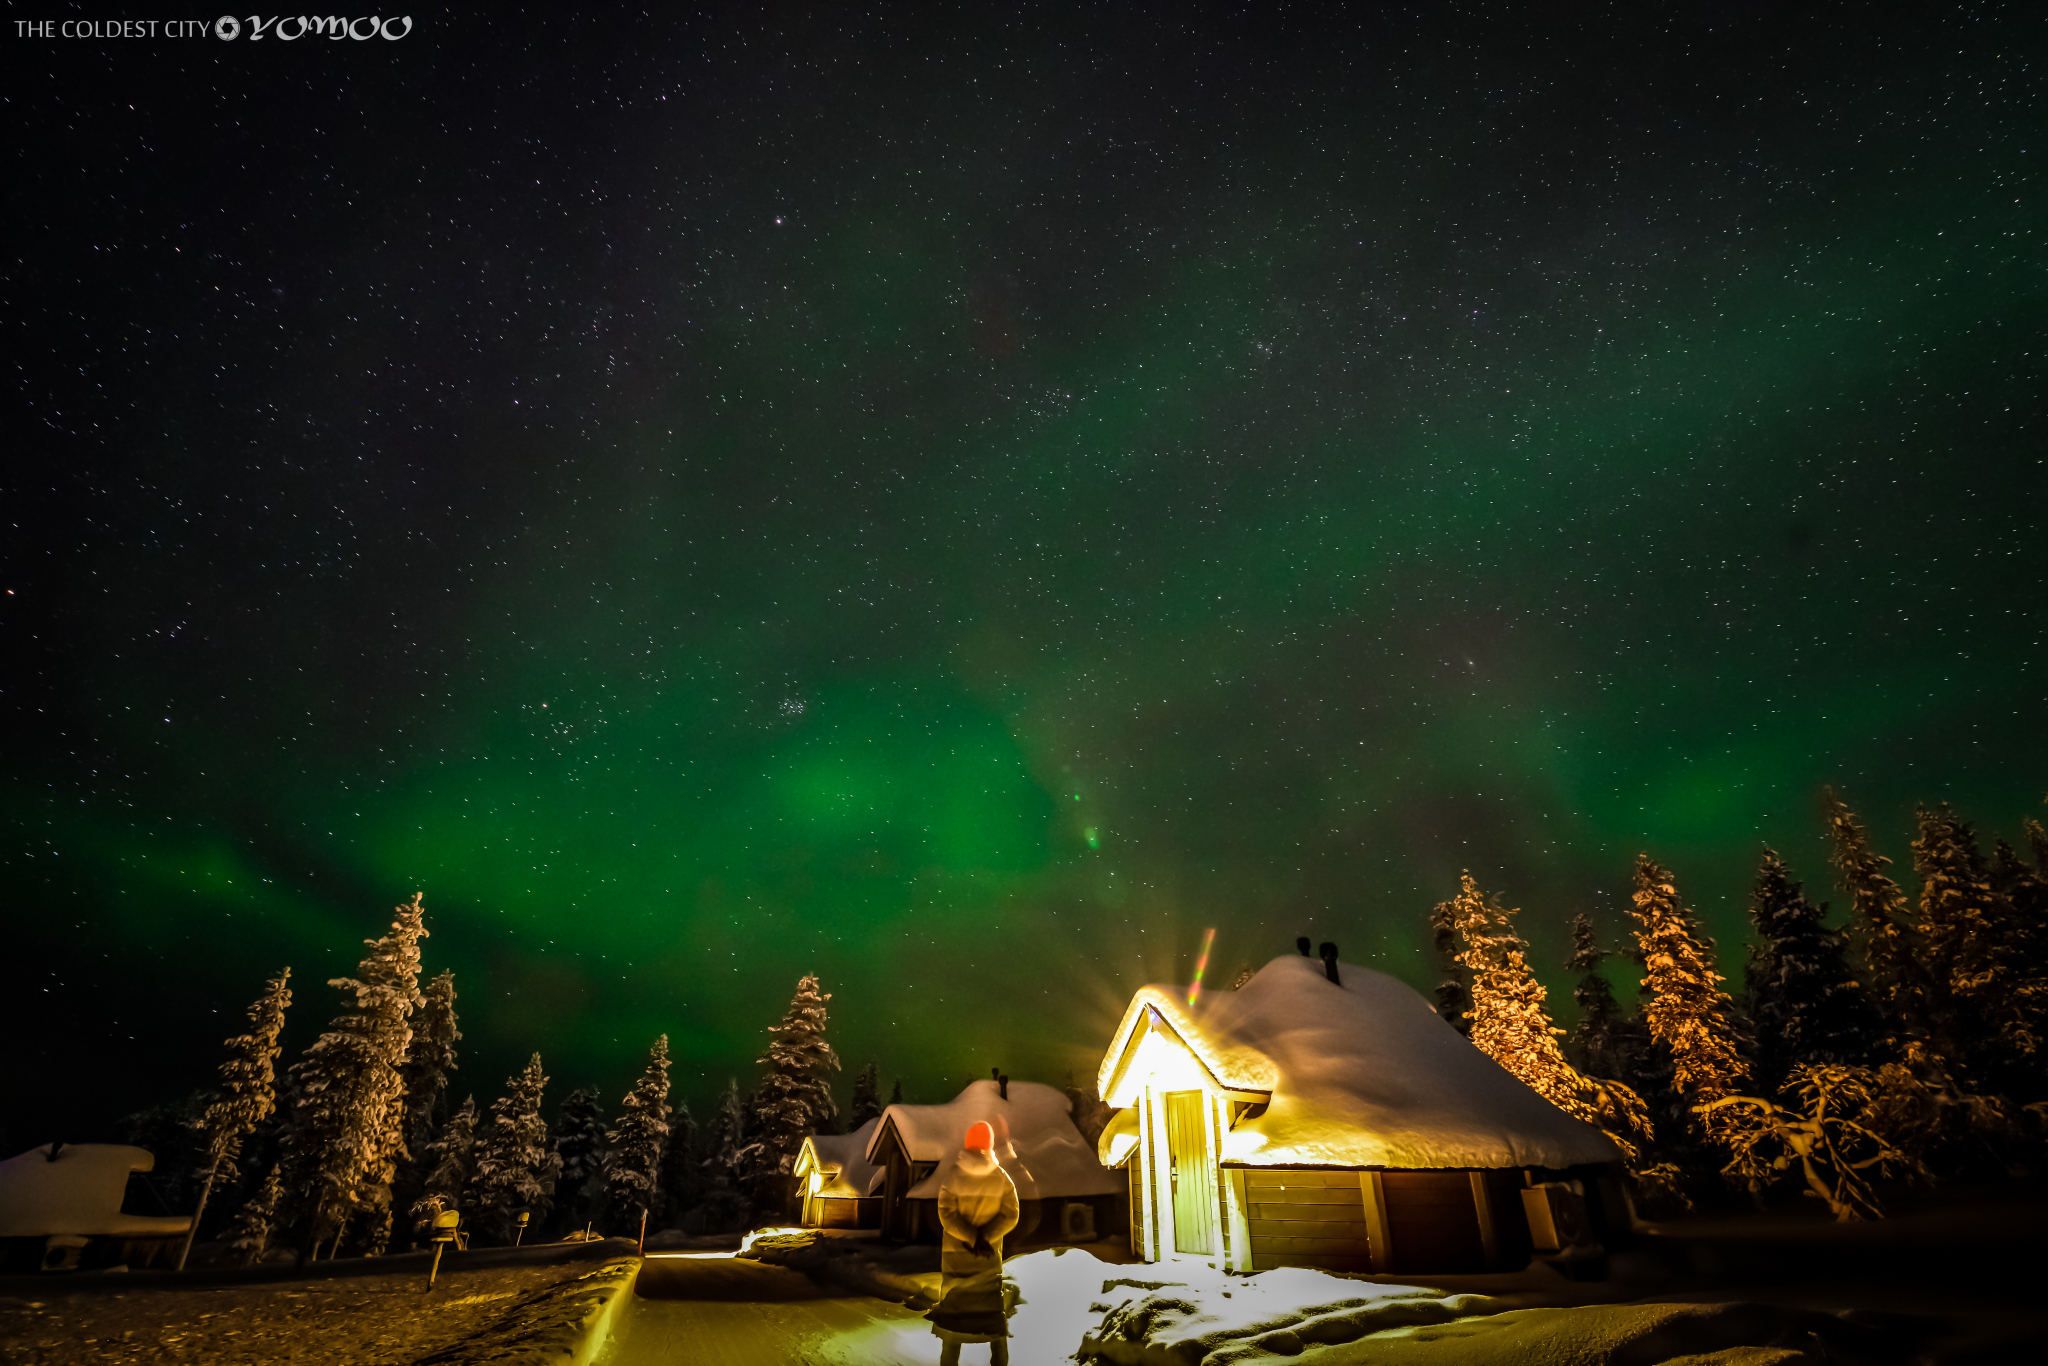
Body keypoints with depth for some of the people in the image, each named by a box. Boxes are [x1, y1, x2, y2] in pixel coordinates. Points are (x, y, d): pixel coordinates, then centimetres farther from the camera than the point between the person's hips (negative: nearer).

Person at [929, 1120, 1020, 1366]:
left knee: (953, 1303, 9)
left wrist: (973, 1238, -17)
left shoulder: (952, 1177, -12)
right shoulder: (1001, 1177, -8)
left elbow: (947, 1214, -17)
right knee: (993, 1305, 14)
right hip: (990, 1253, 1)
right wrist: (983, 1238, -16)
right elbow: (1009, 1215, -12)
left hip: (955, 1252, -1)